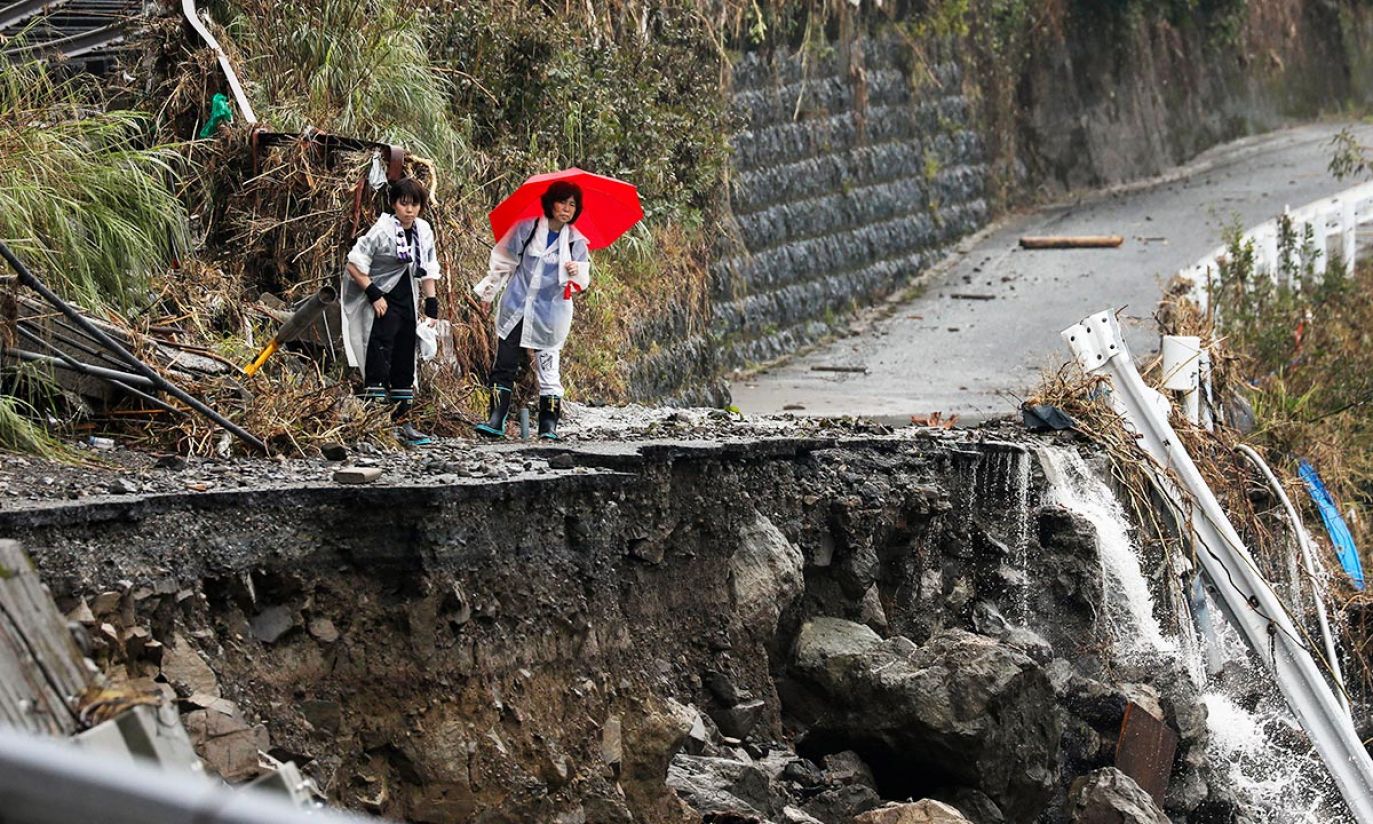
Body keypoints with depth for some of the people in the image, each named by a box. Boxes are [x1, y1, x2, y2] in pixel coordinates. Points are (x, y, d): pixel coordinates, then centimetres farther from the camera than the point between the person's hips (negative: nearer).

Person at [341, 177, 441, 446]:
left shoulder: (424, 231, 4)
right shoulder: (382, 230, -15)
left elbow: (428, 271, 13)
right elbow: (354, 265, -14)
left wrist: (432, 306, 9)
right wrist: (373, 294, -16)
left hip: (407, 301, 7)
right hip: (381, 302, -7)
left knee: (405, 364, 11)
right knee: (378, 362, -11)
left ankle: (401, 421, 19)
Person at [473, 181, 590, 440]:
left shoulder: (576, 241, 1)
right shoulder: (526, 229, -2)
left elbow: (582, 282, 0)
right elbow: (502, 261, 7)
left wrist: (577, 272, -22)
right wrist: (488, 291, 9)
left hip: (550, 315, 0)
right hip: (516, 309, 0)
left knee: (548, 366, 0)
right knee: (504, 365, -2)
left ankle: (549, 424, 5)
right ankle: (496, 419, -1)